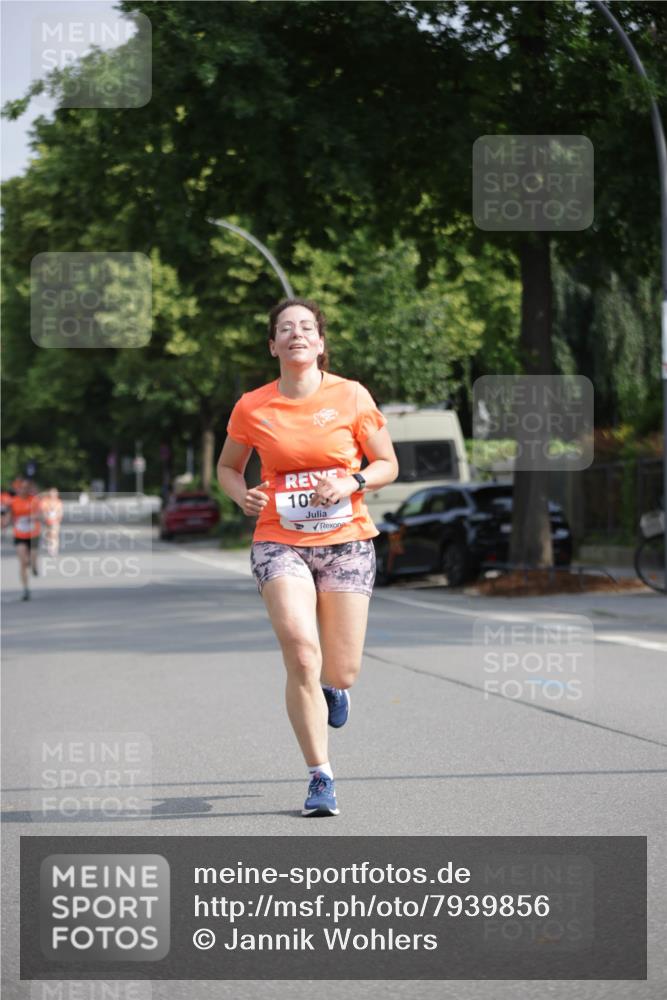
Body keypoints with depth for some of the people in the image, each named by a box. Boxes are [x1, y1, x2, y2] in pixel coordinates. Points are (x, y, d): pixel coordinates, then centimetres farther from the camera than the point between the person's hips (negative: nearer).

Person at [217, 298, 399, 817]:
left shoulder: (351, 396, -2)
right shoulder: (252, 407, 0)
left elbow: (387, 465, 5)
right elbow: (228, 466, 15)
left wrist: (352, 483, -15)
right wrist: (243, 495, -6)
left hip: (347, 541, 1)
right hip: (280, 543, 0)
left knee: (341, 674, 0)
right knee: (302, 656, -19)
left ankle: (333, 686, 41)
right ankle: (320, 778, -6)